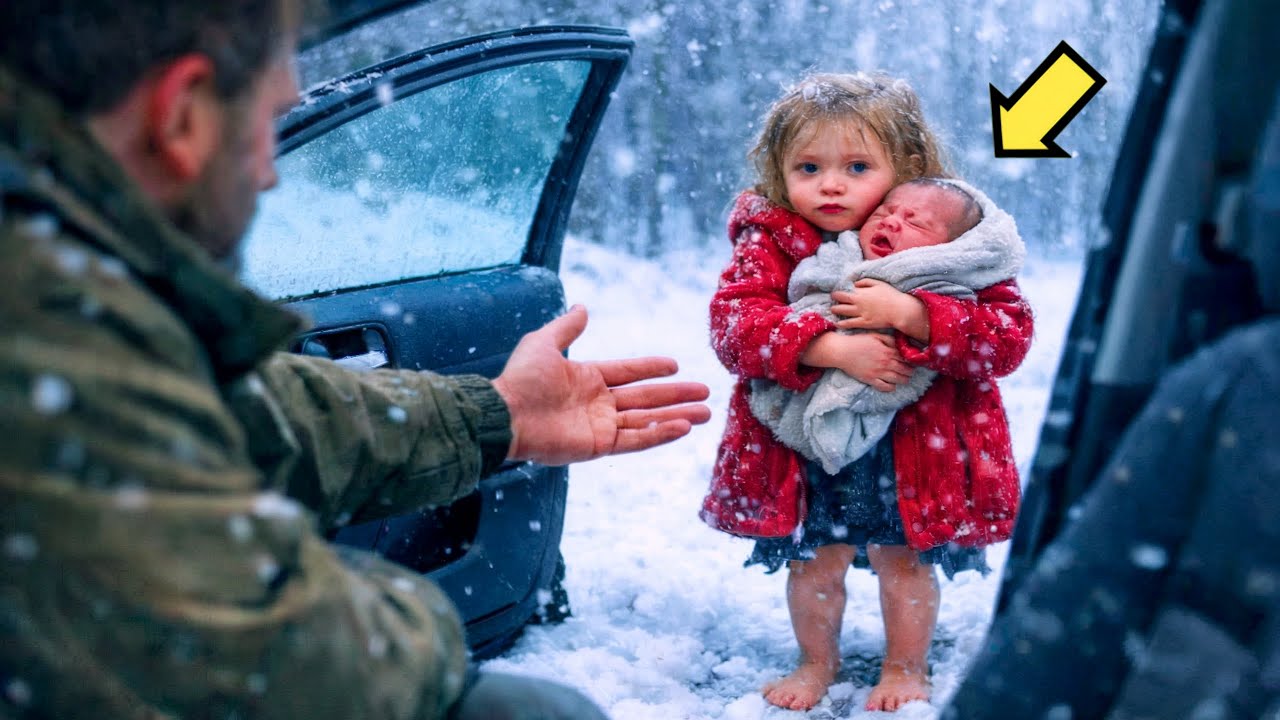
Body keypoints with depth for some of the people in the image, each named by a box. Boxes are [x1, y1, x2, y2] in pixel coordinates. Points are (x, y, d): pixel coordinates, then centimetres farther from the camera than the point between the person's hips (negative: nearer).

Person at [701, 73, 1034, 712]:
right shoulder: (770, 242, -7)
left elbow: (1010, 335, -17)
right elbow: (733, 323, -22)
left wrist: (907, 314, -30)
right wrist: (833, 348, -33)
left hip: (912, 447, -1)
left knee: (904, 560, 12)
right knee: (814, 562, 13)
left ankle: (905, 669, 37)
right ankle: (817, 663, 40)